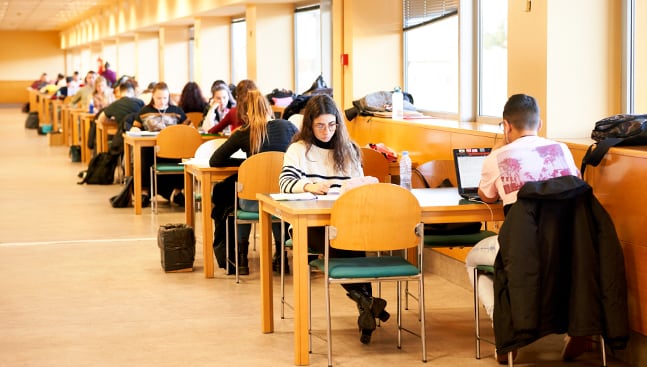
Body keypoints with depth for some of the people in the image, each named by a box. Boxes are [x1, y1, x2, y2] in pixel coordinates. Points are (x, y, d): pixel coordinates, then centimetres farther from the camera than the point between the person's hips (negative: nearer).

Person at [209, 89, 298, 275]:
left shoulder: (243, 133, -4)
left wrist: (245, 162, 10)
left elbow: (214, 161, 1)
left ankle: (241, 257, 29)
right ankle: (281, 255, 37)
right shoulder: (288, 127, 1)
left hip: (255, 200, -2)